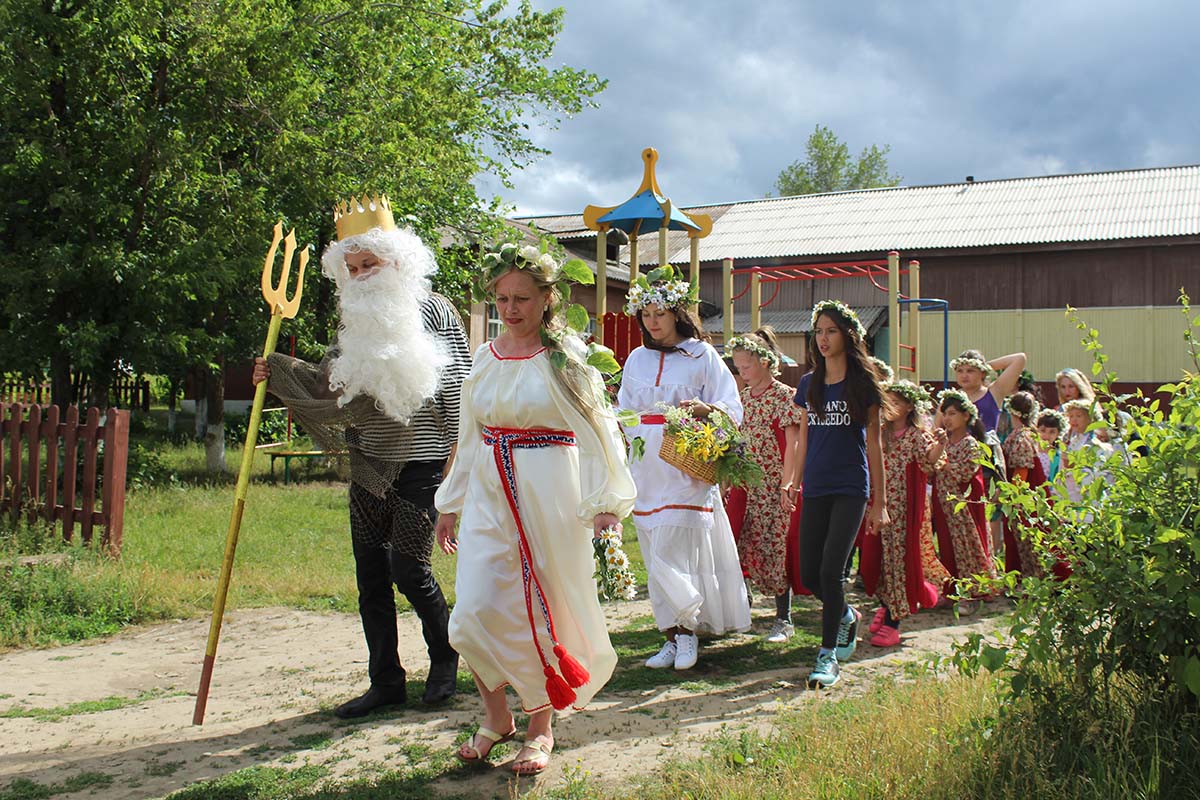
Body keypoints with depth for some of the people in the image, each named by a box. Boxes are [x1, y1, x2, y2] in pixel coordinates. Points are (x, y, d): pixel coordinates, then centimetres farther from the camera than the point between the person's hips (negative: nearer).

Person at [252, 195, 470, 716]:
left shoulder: (432, 311, -5)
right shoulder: (355, 324, 11)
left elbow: (458, 386, -7)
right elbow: (329, 386, 13)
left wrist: (457, 454, -13)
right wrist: (278, 374, 1)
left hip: (420, 463, -6)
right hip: (368, 464, 6)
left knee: (409, 567, -6)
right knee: (371, 573, 6)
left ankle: (445, 657, 20)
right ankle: (386, 681, 17)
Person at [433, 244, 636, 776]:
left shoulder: (566, 355, -4)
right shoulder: (485, 358, 10)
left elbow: (597, 429, -8)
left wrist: (604, 499, -17)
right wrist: (451, 504, 18)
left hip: (549, 496, -4)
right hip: (489, 494, 4)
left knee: (542, 612, 4)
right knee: (475, 613, -4)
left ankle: (541, 727, 22)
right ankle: (496, 716, 20)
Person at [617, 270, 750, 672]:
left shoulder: (702, 355, 0)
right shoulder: (636, 360, 15)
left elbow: (733, 409, -2)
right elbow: (625, 415, 22)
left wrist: (705, 409, -22)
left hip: (688, 468, -5)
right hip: (647, 469, 5)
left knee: (673, 555, -11)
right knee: (655, 556, 5)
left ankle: (686, 630, 5)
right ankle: (673, 636, 13)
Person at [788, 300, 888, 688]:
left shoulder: (862, 384, -1)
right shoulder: (809, 385, 10)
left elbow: (873, 445, 1)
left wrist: (879, 501, 1)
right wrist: (793, 484, 12)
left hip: (850, 489, -4)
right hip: (815, 491, 4)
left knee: (830, 570, -13)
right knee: (809, 575, 4)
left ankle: (828, 656, -1)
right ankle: (847, 615, 34)